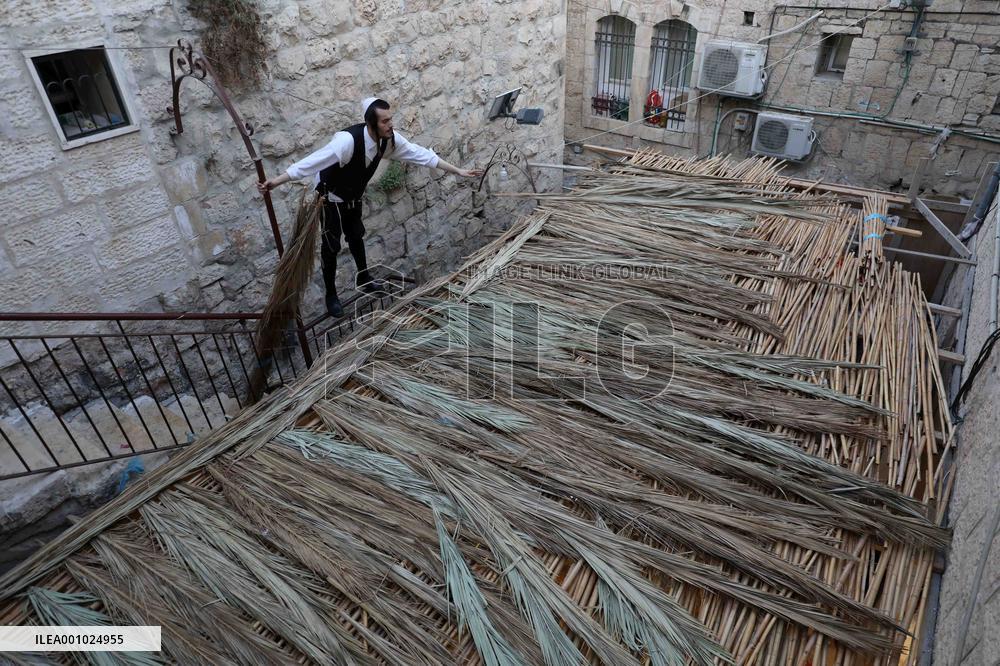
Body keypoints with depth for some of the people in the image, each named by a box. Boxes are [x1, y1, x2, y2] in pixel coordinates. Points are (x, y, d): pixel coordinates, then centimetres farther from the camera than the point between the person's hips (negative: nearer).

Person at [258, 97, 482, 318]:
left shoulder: (390, 139, -19)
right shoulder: (348, 140, -40)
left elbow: (420, 154, -12)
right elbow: (314, 161, -46)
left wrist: (458, 170, -10)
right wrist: (277, 181, -52)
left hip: (354, 195, 7)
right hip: (331, 195, -7)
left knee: (356, 236, 23)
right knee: (331, 244, 1)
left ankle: (364, 279, 44)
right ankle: (331, 295, 18)